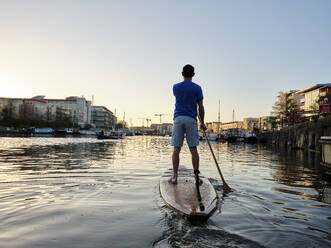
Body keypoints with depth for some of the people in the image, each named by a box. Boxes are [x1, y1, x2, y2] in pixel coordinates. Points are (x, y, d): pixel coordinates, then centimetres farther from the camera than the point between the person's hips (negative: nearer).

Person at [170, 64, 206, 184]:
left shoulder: (175, 87, 8)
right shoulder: (197, 88, 2)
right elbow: (201, 107, 3)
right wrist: (202, 122, 12)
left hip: (178, 118, 1)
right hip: (191, 120, -1)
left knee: (176, 149, 2)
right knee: (193, 149, 2)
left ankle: (174, 176, 3)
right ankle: (196, 176, 5)